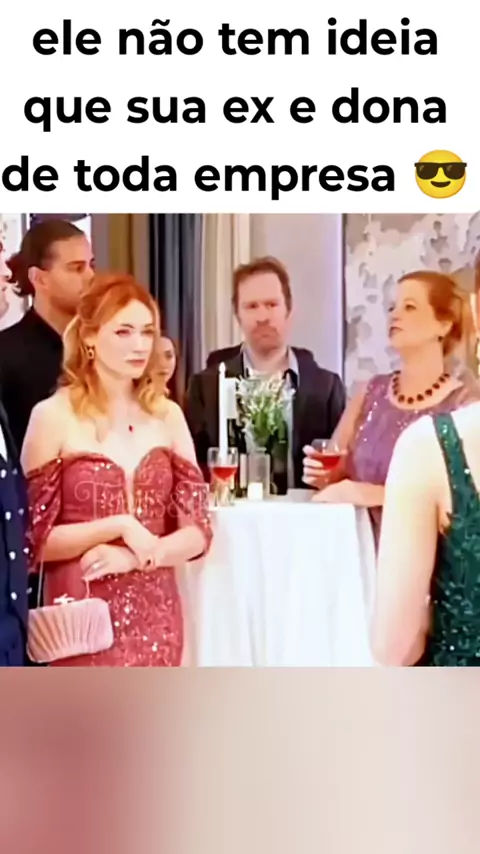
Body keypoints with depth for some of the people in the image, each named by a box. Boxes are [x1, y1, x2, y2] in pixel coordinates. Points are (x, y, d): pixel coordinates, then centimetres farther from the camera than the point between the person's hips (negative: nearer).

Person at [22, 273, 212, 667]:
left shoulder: (167, 416, 4)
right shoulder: (54, 416, -7)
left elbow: (198, 531, 3)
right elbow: (35, 539, -7)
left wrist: (135, 557, -12)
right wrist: (119, 526, -15)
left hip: (156, 615, 4)